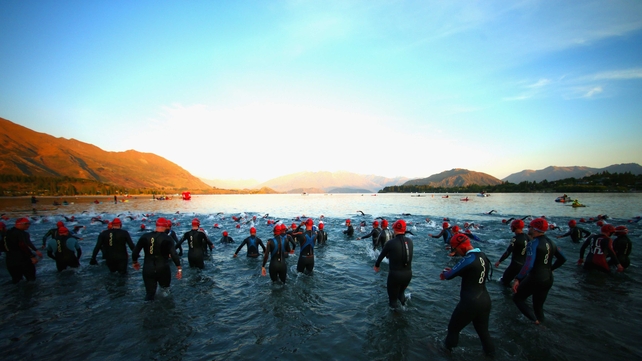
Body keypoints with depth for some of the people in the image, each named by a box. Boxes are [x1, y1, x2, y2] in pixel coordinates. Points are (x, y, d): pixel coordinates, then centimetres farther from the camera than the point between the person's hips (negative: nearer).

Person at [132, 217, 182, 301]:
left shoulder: (145, 236, -1)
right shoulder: (167, 238, -11)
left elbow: (135, 252, 4)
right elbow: (174, 254, -18)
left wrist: (135, 262, 24)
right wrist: (179, 268, -11)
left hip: (148, 269, 3)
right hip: (163, 269, -3)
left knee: (149, 293, 13)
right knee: (165, 291, 19)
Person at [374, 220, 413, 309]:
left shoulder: (391, 243, -16)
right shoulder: (410, 241, -3)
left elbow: (381, 255, -1)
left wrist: (376, 265, 19)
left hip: (395, 274, -5)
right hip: (408, 274, 5)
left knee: (393, 298, 15)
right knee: (401, 292, 31)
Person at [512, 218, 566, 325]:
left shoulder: (533, 243, -19)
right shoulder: (550, 242, 6)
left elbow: (529, 265, -28)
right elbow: (562, 258, 18)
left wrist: (518, 279, -26)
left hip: (534, 279, -8)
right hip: (548, 280, 8)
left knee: (517, 297, 10)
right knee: (539, 306, 20)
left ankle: (535, 321, -4)